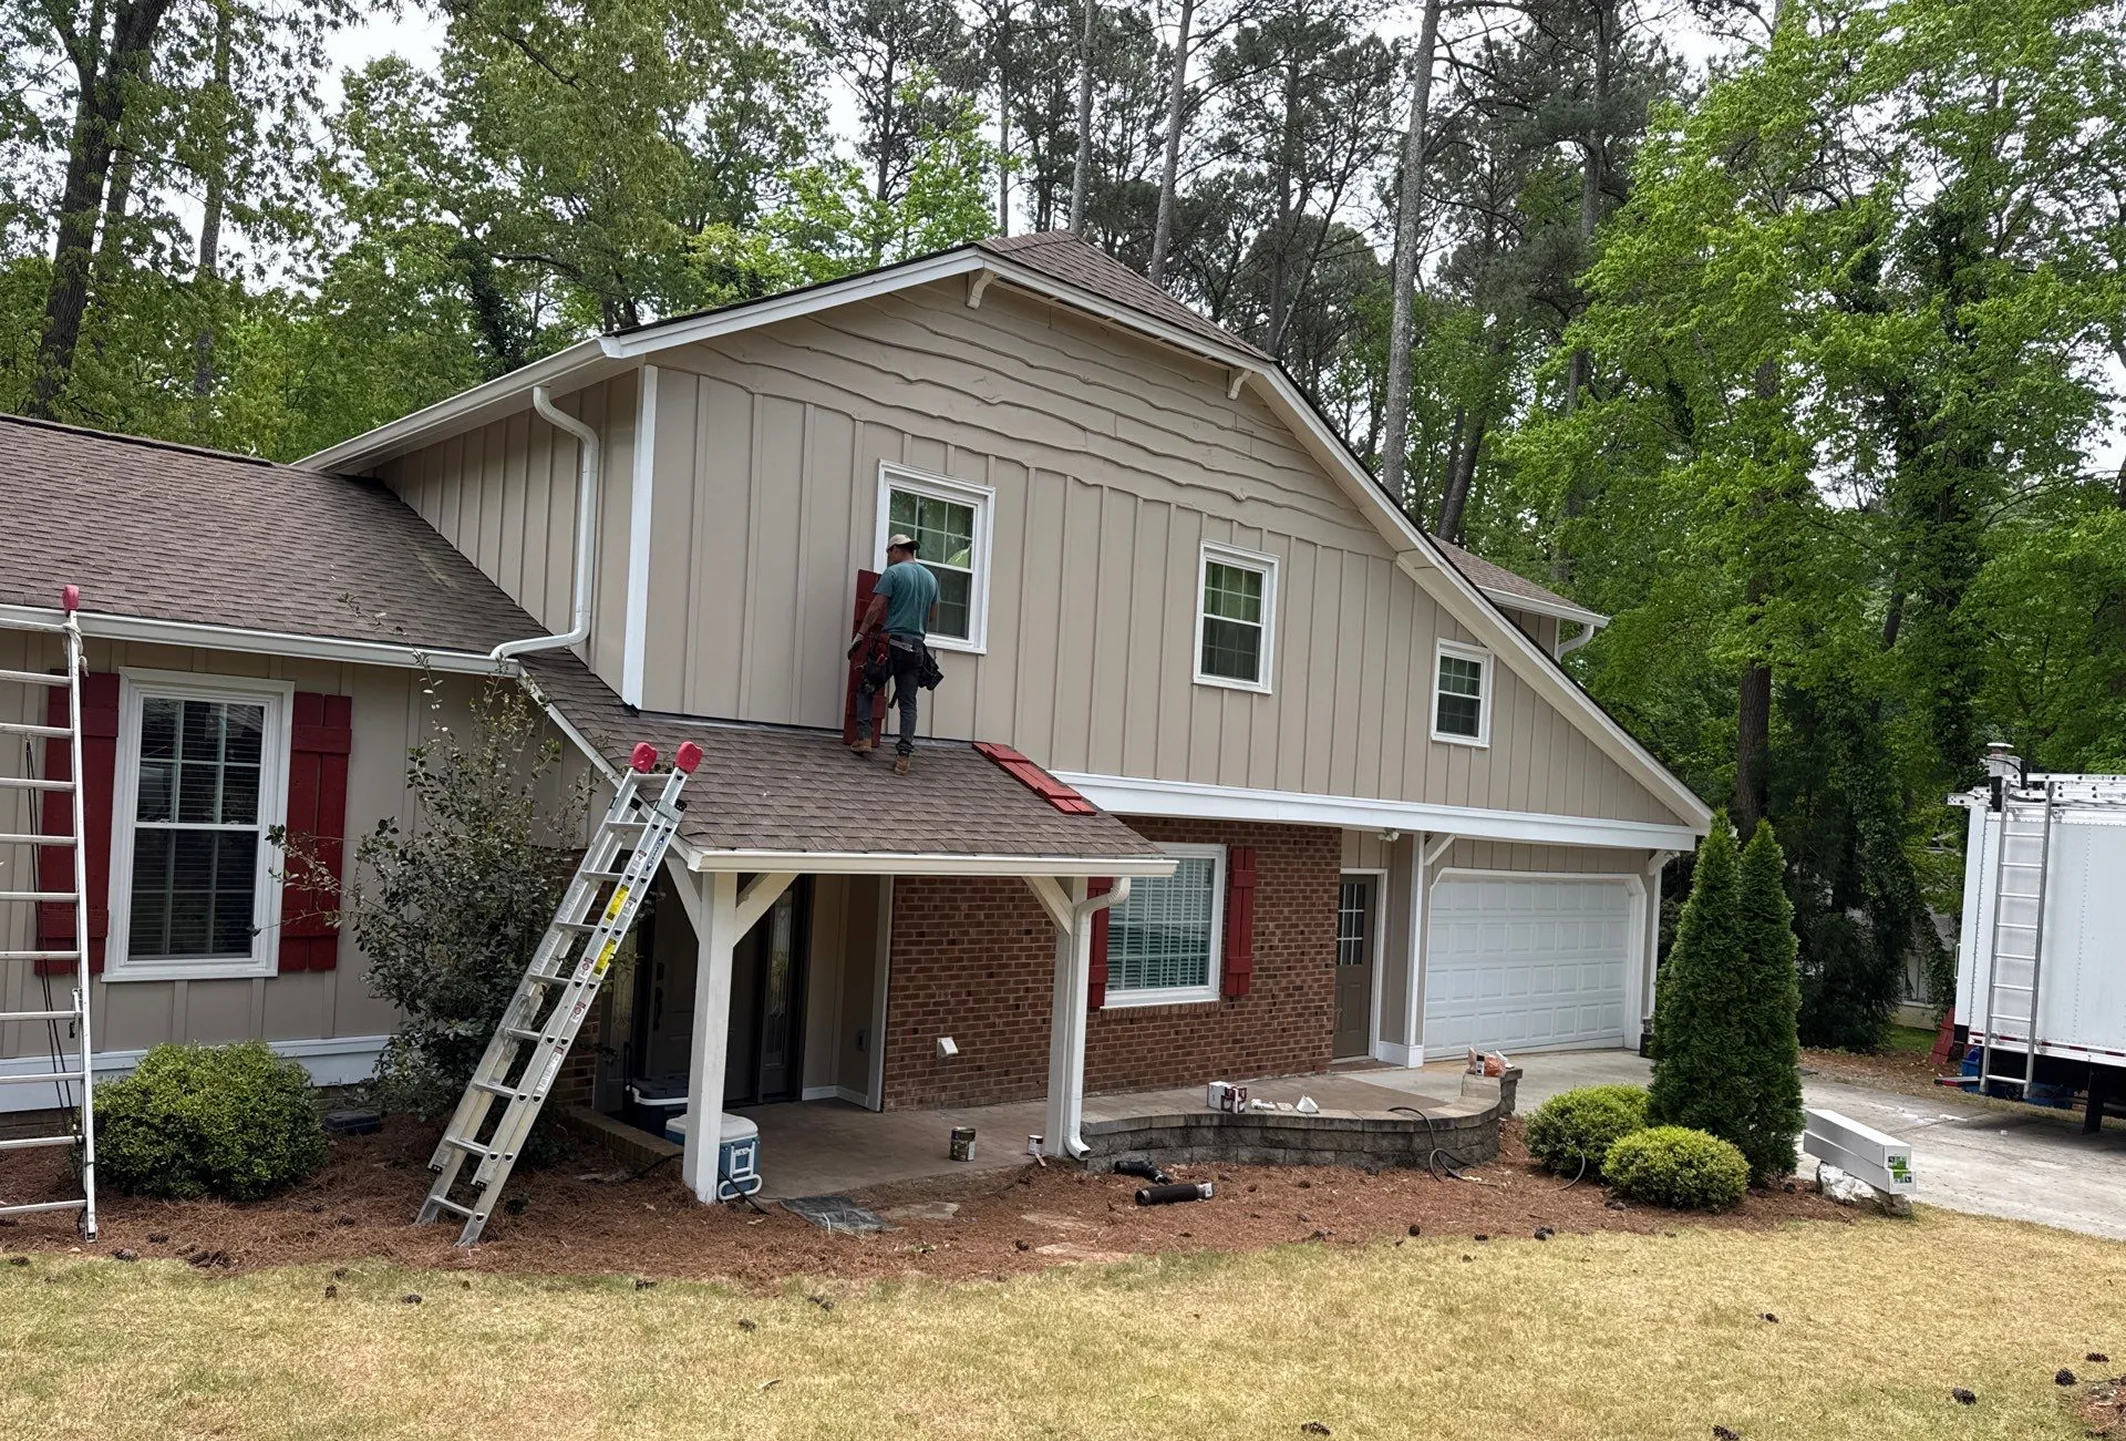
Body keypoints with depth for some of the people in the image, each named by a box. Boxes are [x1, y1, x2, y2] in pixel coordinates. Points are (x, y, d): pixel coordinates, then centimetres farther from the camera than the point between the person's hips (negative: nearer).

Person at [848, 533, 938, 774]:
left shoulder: (893, 573, -4)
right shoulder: (931, 578, 14)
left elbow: (876, 608, -8)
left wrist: (859, 636, -4)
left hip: (892, 643, -5)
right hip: (916, 647, 5)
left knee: (866, 690, 12)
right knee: (908, 702, 3)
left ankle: (864, 738, 3)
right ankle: (903, 756, -4)